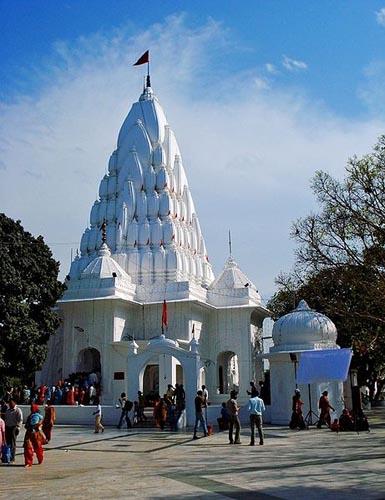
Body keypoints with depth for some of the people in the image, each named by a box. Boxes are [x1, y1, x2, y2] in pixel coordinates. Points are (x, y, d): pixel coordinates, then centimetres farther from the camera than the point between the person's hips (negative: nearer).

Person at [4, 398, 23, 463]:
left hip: (14, 428, -6)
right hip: (7, 428, 6)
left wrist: (18, 427, -18)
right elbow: (5, 419, 21)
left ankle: (12, 458, -3)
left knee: (13, 443, -5)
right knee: (8, 442, 8)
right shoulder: (7, 410, 16)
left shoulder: (18, 410, -5)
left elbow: (20, 420, -9)